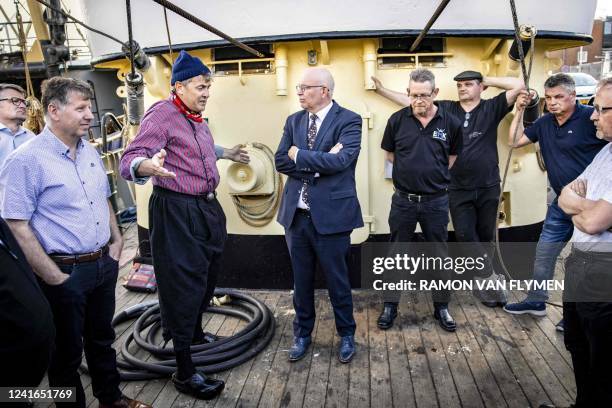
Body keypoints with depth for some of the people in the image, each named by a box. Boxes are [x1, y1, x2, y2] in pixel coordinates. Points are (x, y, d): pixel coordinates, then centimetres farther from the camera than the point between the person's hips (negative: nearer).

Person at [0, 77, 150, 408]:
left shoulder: (90, 152, 7)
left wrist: (116, 241, 9)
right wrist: (54, 277, -17)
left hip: (104, 264, 7)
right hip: (66, 272, -7)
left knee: (102, 338, 23)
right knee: (67, 351, 12)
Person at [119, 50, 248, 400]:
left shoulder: (196, 118, 14)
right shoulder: (162, 115, -15)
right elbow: (130, 159, -26)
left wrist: (225, 152, 38)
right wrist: (146, 166, -47)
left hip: (208, 207, 10)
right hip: (176, 211, -9)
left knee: (207, 276, 21)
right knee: (184, 285, -3)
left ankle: (195, 334, 45)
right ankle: (185, 371, 10)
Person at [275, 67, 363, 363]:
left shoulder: (348, 120, -7)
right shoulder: (293, 120, 9)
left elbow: (341, 160, -21)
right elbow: (281, 161, 0)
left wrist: (299, 155, -13)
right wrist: (319, 163, -13)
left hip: (331, 214, -4)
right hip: (296, 214, 5)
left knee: (337, 279, 10)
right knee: (301, 279, 16)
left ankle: (346, 334, 32)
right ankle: (302, 333, 35)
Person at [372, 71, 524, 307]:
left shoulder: (491, 108, 1)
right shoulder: (446, 109, 3)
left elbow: (519, 85, -5)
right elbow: (410, 101, 2)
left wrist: (488, 81, 1)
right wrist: (382, 90, 0)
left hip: (488, 188, 0)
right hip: (458, 190, 0)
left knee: (486, 236, 12)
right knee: (466, 236, -5)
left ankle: (482, 283, 30)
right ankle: (491, 283, 9)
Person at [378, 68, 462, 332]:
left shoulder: (450, 123, -4)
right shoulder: (397, 120, -4)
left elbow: (453, 157, 11)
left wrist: (435, 175, 7)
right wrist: (413, 172, 8)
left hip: (436, 201, 0)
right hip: (403, 200, 0)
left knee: (439, 255, 11)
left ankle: (441, 307, 28)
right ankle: (390, 305, 24)